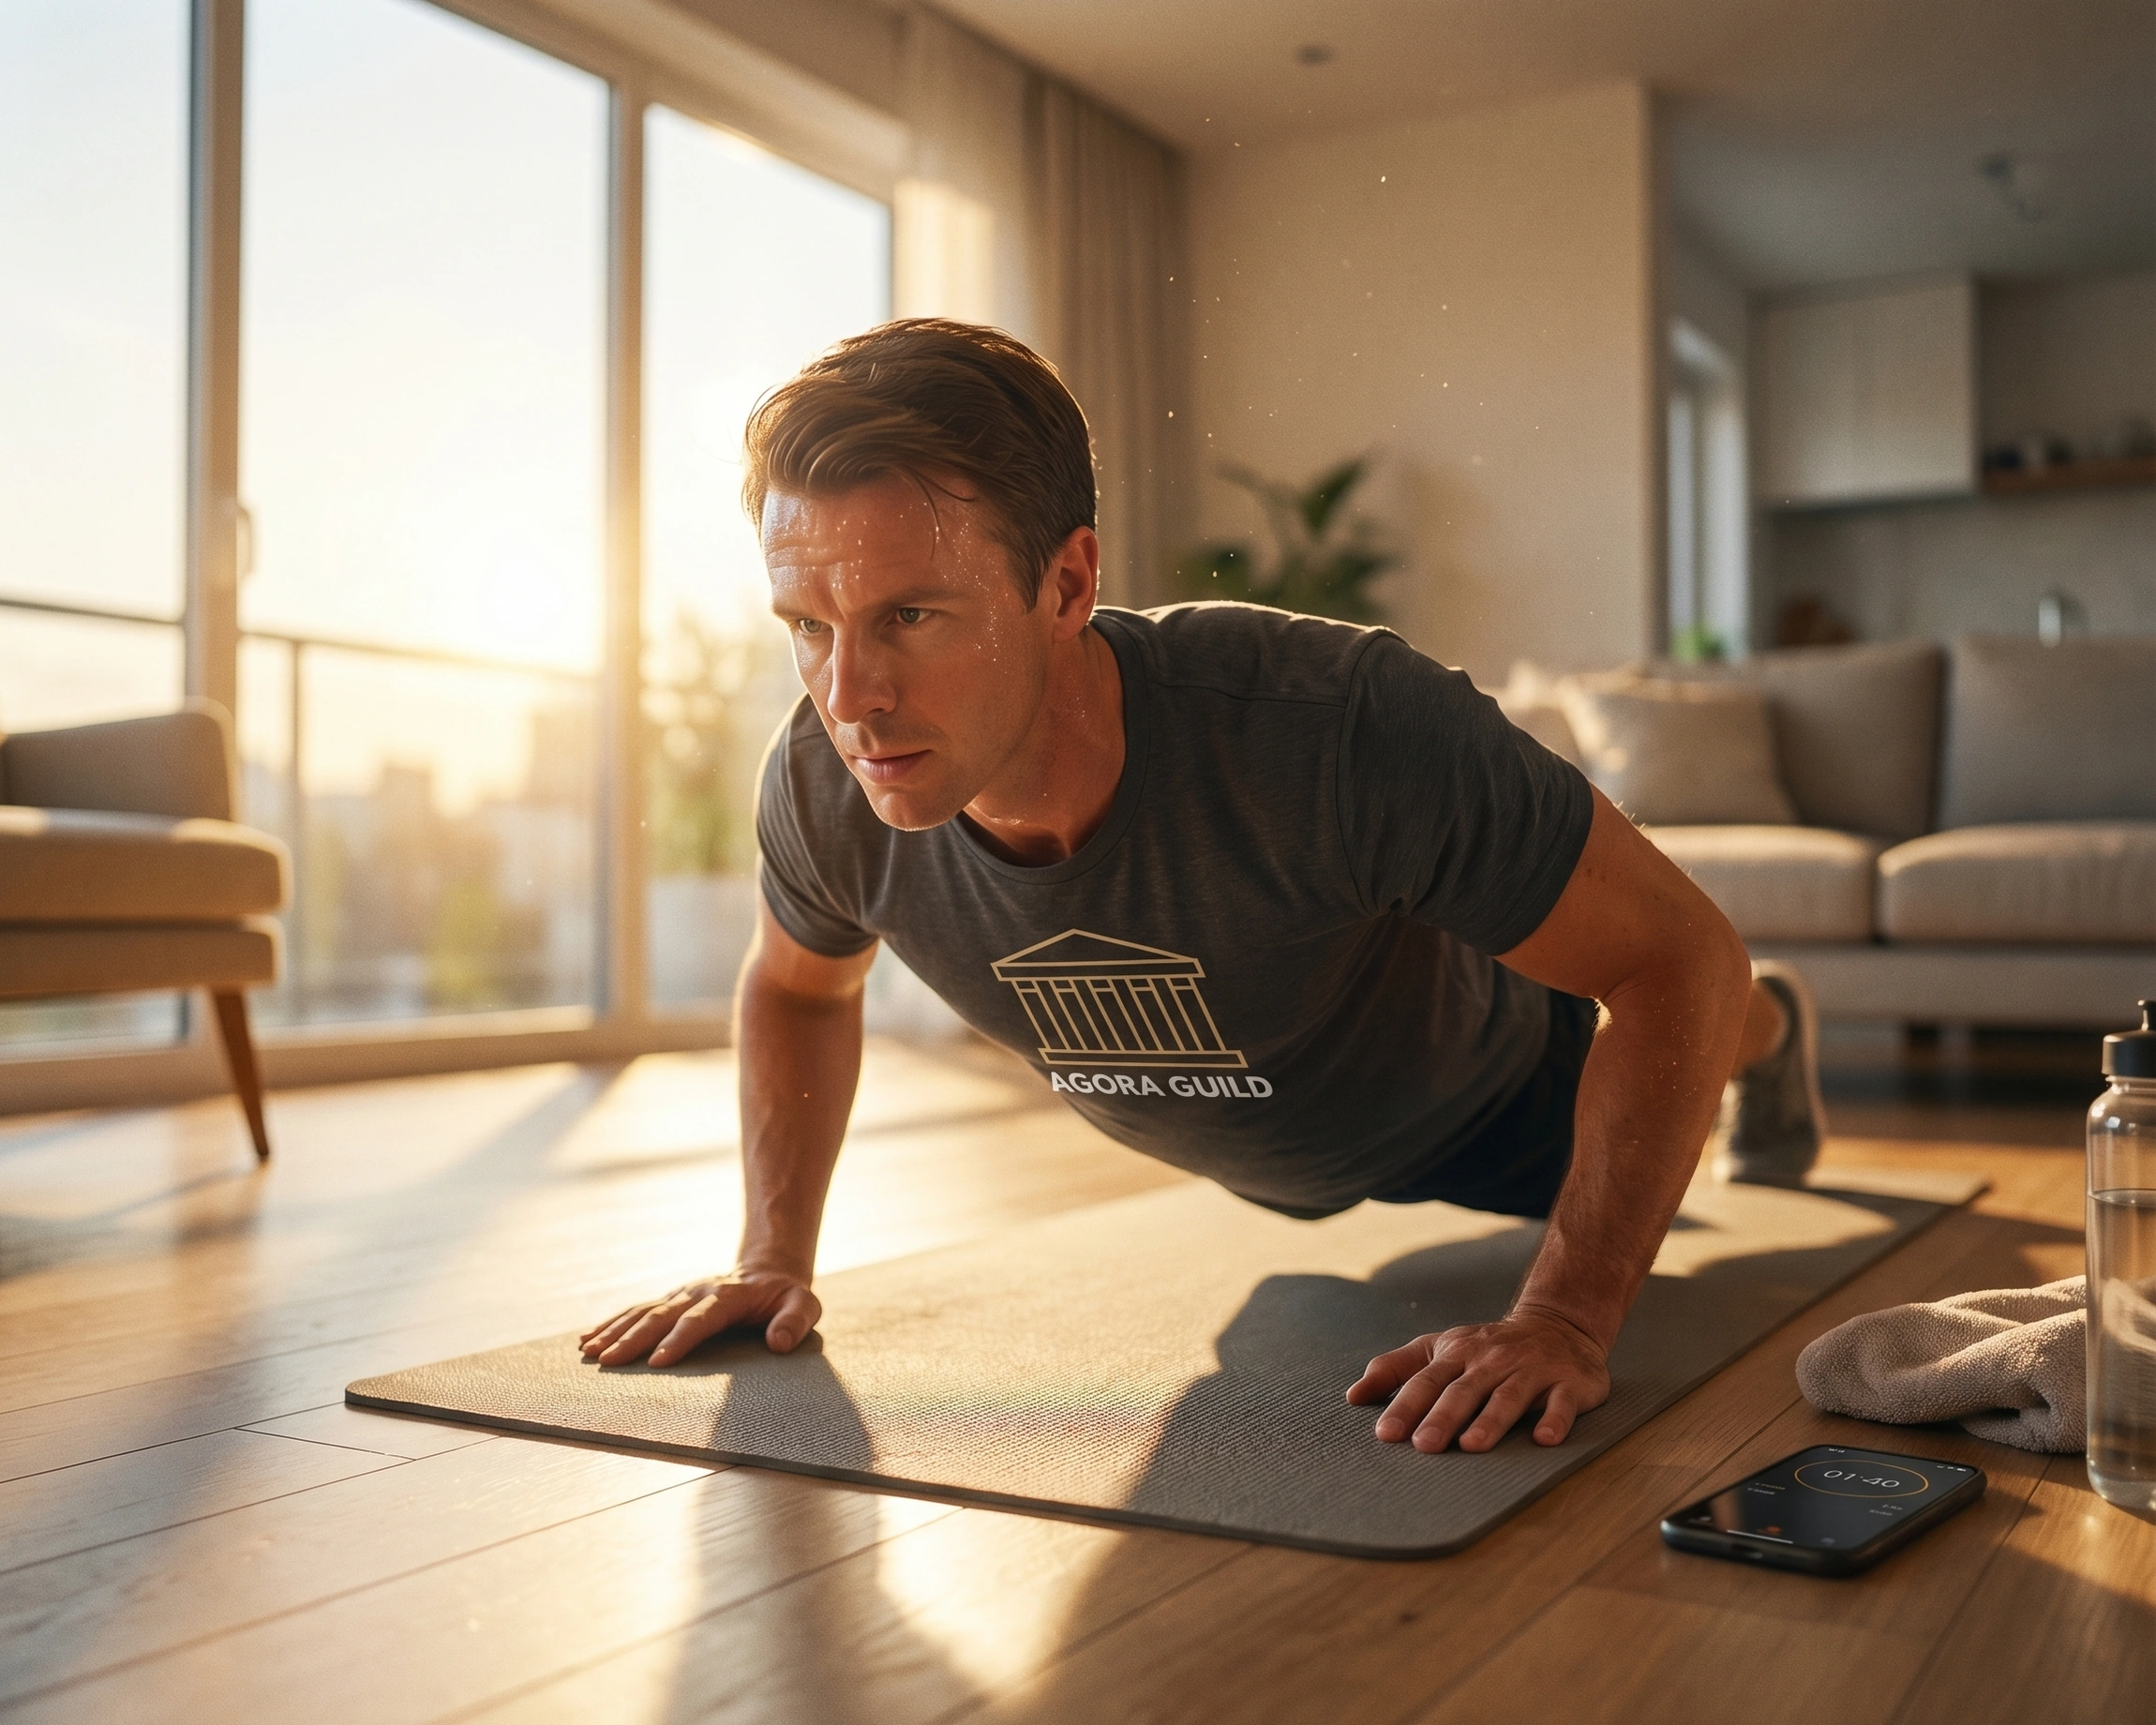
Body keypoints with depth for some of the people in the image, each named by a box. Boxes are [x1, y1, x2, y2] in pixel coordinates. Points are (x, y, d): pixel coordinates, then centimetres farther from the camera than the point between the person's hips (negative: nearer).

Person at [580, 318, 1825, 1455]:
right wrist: (774, 1256, -16)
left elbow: (1681, 956, -36)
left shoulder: (1349, 731, -49)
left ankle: (1769, 1034, 65)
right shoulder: (823, 789, -33)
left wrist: (1569, 1318, -40)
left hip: (1479, 1095, -4)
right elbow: (799, 985, -8)